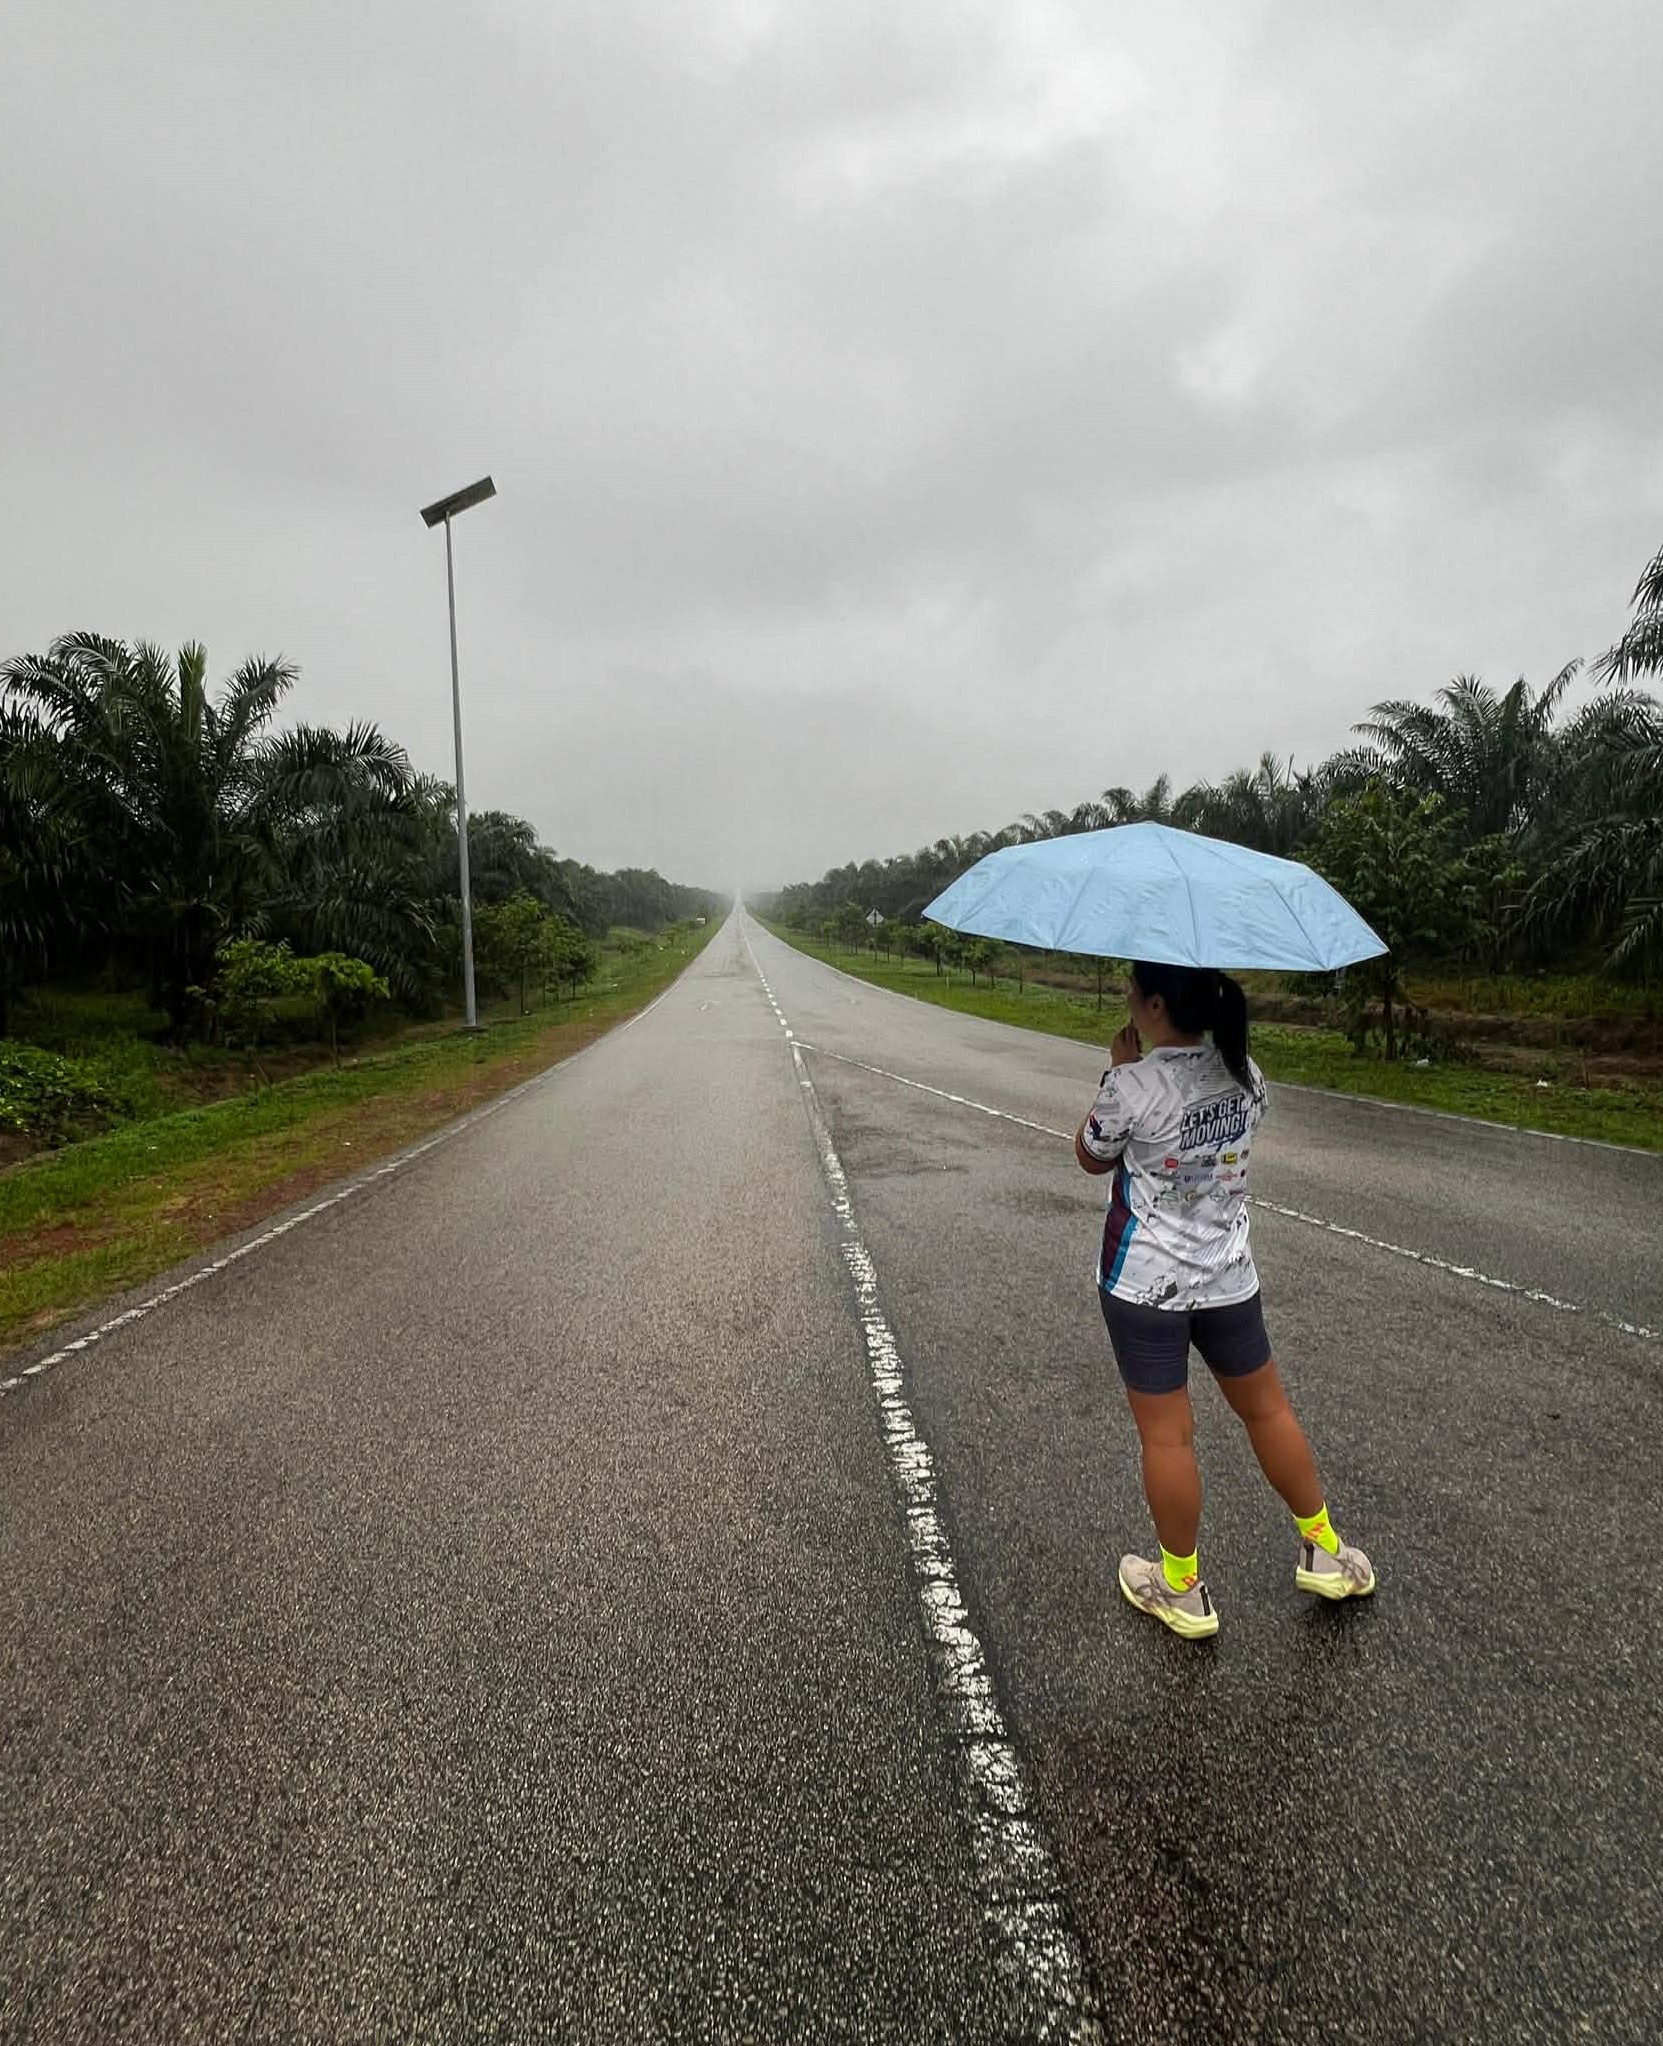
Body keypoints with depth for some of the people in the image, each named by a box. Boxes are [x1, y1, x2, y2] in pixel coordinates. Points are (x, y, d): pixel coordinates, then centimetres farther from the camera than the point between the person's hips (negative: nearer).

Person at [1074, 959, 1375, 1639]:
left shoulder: (1131, 1087, -22)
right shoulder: (1245, 1074, -3)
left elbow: (1091, 1156, -4)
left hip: (1144, 1282, -5)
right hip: (1229, 1275, 6)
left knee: (1166, 1435, 8)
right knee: (1267, 1408, 23)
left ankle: (1181, 1590, 24)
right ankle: (1324, 1550, 39)